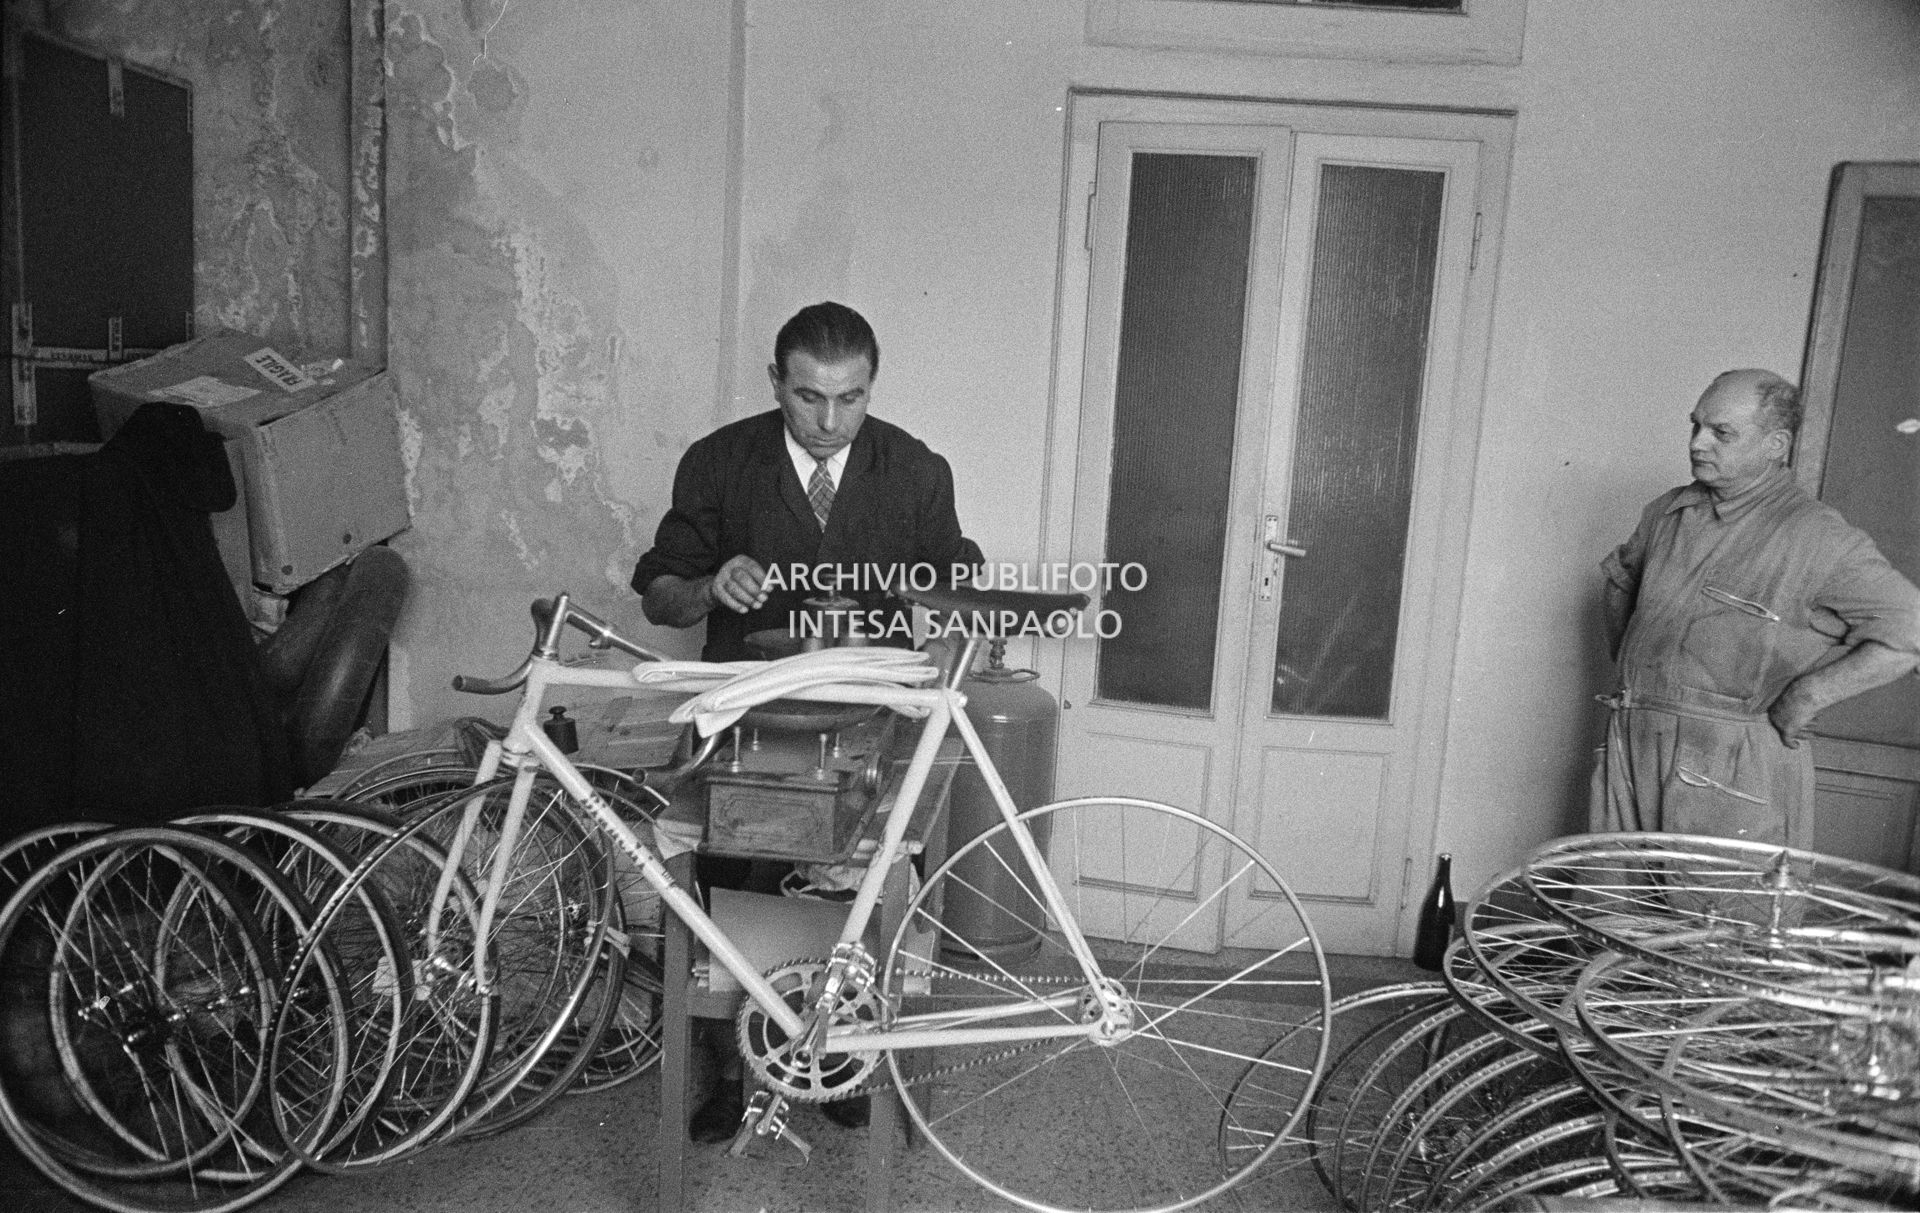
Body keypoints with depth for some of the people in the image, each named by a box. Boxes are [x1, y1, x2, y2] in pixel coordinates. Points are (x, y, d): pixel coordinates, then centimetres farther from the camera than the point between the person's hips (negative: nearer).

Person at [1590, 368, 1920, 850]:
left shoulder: (1819, 537, -8)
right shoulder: (1668, 511, 11)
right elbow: (1621, 576, 31)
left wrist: (1807, 696, -13)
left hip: (1736, 765, -6)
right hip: (1631, 745, 6)